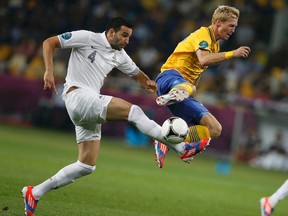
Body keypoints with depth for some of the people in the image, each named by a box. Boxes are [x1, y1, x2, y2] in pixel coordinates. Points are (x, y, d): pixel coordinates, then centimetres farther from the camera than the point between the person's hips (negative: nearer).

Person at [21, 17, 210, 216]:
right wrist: (49, 71, -18)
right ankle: (182, 148, -23)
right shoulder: (87, 38, -4)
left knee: (87, 166, 5)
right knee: (133, 111, -20)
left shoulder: (120, 56, 16)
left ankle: (34, 193, 9)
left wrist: (148, 83, 3)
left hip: (91, 105, 9)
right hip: (78, 96, -9)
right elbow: (49, 43, -3)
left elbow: (136, 73, 28)